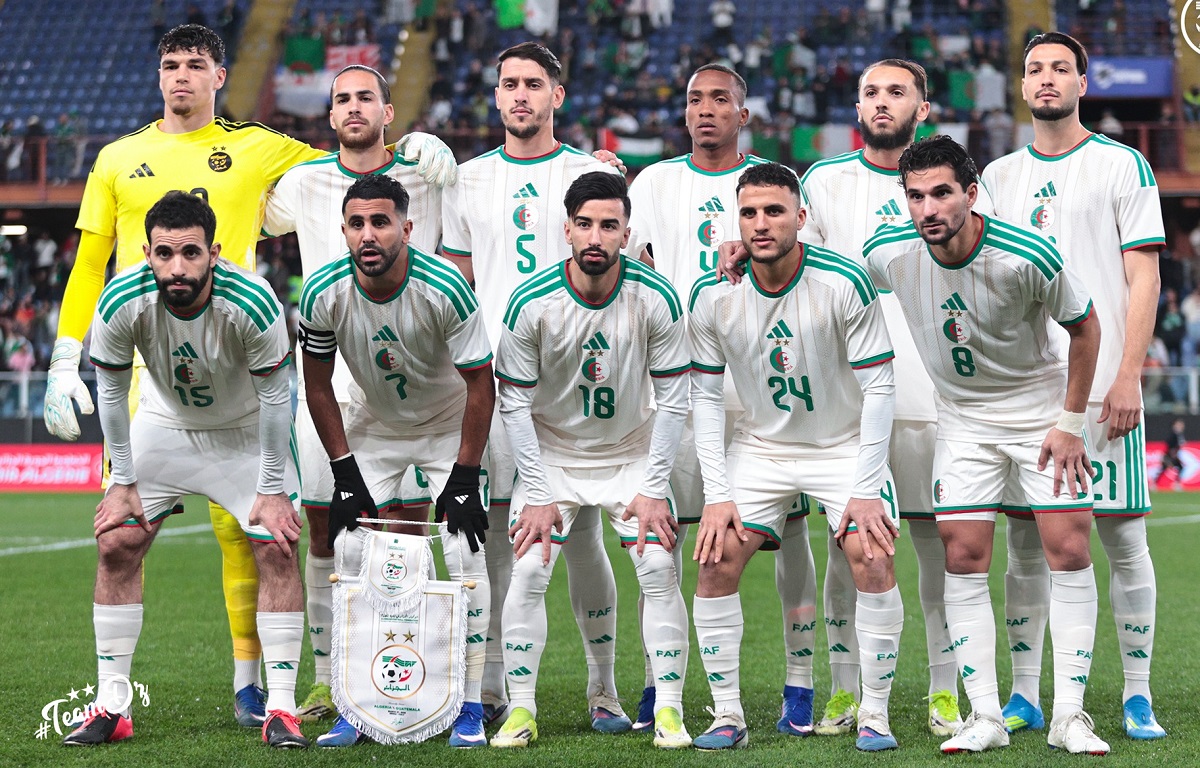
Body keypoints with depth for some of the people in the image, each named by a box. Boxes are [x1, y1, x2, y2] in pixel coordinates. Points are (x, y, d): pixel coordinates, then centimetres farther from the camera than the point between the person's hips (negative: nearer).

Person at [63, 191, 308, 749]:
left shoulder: (252, 302, -33)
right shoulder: (122, 304, -28)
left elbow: (275, 397, -18)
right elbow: (111, 393, -10)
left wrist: (272, 490, -14)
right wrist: (123, 483, -7)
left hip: (244, 431, -2)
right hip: (162, 426, 2)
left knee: (276, 551, -13)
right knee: (116, 546, -7)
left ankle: (281, 708, -5)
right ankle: (112, 706, 2)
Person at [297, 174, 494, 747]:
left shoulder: (445, 289, -29)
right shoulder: (324, 294, -22)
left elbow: (480, 383, -19)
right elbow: (318, 386, -7)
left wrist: (464, 478, -19)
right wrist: (345, 474, -10)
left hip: (449, 425, -2)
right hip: (371, 427, 2)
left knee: (464, 556, -12)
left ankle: (470, 704, -2)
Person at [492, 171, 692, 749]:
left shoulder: (657, 299, -18)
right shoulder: (531, 303, -19)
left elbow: (672, 399, -9)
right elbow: (515, 404, -11)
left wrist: (653, 490, -12)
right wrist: (537, 496, -13)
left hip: (633, 456, 0)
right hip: (551, 456, 0)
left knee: (659, 572, -10)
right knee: (528, 573, -10)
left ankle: (669, 712, -1)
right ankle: (520, 711, 1)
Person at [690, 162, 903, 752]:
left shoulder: (844, 283, -21)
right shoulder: (712, 296, -13)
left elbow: (879, 387, -15)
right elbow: (705, 396, -4)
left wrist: (866, 489, -18)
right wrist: (716, 495, -10)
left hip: (844, 445, -2)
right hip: (760, 447, 2)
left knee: (872, 561, -18)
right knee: (716, 563, -11)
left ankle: (874, 715, -5)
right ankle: (727, 715, 2)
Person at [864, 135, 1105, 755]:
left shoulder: (1027, 257, -25)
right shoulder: (889, 254, -17)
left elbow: (1085, 327, -9)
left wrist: (1070, 423, -8)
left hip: (1042, 409, -2)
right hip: (962, 419, 2)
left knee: (1069, 551, -8)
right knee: (964, 559, -5)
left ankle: (1069, 715, -1)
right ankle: (986, 717, 1)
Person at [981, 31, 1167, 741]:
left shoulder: (1123, 166, 2)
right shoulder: (1000, 176, 14)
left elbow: (1143, 277, -3)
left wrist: (1128, 376, -12)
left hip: (1102, 384, -3)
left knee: (1124, 540, -2)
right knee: (1025, 541, 4)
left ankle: (1138, 697, 5)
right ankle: (1025, 698, 9)